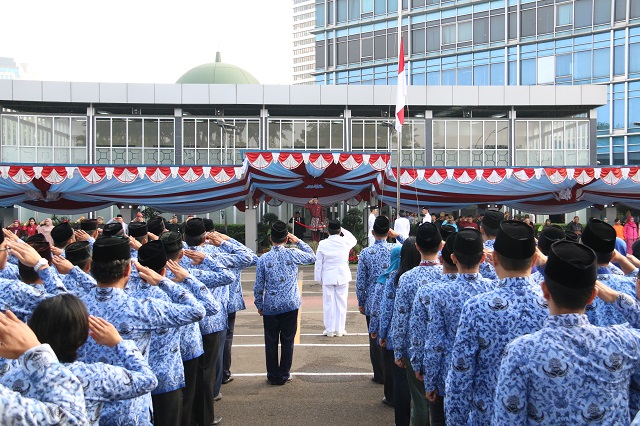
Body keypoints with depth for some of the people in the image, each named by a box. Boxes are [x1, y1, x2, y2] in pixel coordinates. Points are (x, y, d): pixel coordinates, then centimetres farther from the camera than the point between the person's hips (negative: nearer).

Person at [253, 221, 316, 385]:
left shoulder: (263, 259, -6)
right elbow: (312, 257, 13)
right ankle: (284, 375, 18)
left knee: (271, 342, 11)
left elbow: (258, 286, -3)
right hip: (290, 305, 0)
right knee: (287, 341, 10)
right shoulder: (293, 254, -7)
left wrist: (259, 305, 11)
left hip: (270, 306, 0)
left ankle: (273, 376, 18)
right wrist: (299, 241, 15)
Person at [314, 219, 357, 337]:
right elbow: (354, 240, 18)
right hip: (342, 276, 1)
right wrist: (343, 230, 17)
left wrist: (318, 278, 8)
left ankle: (329, 330, 13)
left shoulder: (322, 244, -8)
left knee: (328, 303, 8)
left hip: (328, 277, 0)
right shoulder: (345, 242, -7)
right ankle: (339, 329, 14)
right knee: (341, 303, 8)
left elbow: (318, 263, -2)